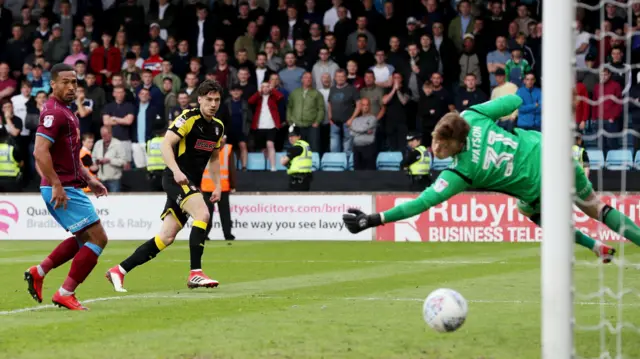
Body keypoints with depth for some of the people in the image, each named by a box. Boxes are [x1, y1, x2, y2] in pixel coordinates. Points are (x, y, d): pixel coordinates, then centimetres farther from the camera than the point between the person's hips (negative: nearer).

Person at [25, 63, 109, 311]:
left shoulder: (66, 112, 17)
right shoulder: (54, 112, -15)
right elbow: (40, 151, -25)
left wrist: (89, 179, 22)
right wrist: (56, 185, -26)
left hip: (69, 187, 10)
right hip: (63, 189, -10)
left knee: (84, 238, 23)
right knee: (98, 238, -8)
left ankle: (39, 272, 20)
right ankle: (66, 293, -4)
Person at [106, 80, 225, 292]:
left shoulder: (218, 127, 14)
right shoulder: (189, 118, -10)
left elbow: (214, 158, 26)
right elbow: (166, 145, -18)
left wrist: (217, 186, 16)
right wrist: (176, 171, -31)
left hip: (192, 185, 8)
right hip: (177, 179, -8)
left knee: (166, 237, 2)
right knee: (202, 214, -29)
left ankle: (119, 271, 9)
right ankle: (195, 273, -29)